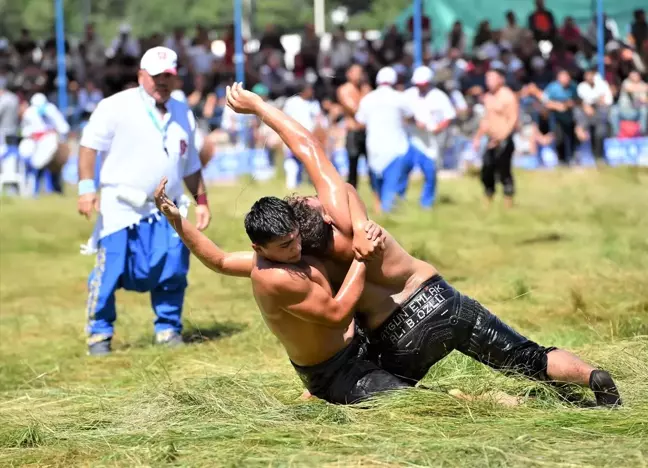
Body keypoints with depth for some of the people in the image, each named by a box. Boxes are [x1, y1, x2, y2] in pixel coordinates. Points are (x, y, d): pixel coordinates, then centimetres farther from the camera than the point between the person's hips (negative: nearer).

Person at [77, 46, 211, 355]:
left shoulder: (183, 114, 15)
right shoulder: (117, 107, -4)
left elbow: (190, 165, 23)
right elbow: (89, 145, -8)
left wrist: (201, 200, 18)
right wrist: (87, 186, -17)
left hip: (165, 212, 5)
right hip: (121, 210, -5)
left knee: (172, 271, -1)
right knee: (110, 272, -6)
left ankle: (168, 329, 15)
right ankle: (99, 333, 5)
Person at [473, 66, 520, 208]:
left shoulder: (508, 97, -11)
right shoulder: (488, 97, 13)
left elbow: (513, 120, -15)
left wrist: (500, 139, -20)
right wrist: (478, 137, 17)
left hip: (504, 141, -8)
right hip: (492, 141, 8)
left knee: (503, 172, -10)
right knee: (486, 171, 7)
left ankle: (508, 202, -4)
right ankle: (488, 201, 17)